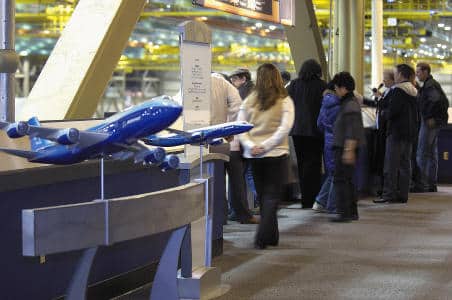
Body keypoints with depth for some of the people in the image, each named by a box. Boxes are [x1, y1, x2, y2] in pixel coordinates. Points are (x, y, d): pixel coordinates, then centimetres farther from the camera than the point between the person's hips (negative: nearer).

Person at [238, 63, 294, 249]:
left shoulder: (249, 101, 1)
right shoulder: (285, 101, -6)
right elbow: (284, 128, -17)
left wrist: (250, 145, -11)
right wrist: (265, 146, -15)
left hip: (254, 156, 3)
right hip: (277, 154, -3)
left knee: (263, 196, 15)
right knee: (272, 196, 2)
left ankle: (271, 236, 22)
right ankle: (262, 238, -10)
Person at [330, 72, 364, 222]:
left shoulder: (350, 105, -17)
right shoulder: (350, 102, 15)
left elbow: (352, 131, -23)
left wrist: (349, 150, -26)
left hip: (346, 147, -10)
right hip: (344, 147, 10)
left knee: (340, 180, -8)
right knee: (348, 180, 14)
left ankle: (344, 212, -8)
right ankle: (352, 211, 19)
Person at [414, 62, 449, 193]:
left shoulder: (430, 85, -14)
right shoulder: (433, 84, 18)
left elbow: (436, 100, -29)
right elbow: (445, 101, 21)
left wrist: (430, 117, -23)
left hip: (429, 123, -11)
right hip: (433, 123, 11)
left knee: (422, 154, -9)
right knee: (432, 154, 12)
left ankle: (423, 184, -9)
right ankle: (432, 184, 15)